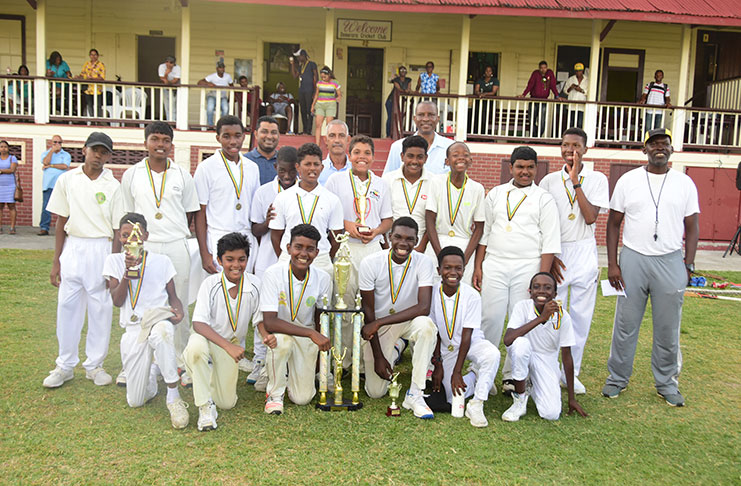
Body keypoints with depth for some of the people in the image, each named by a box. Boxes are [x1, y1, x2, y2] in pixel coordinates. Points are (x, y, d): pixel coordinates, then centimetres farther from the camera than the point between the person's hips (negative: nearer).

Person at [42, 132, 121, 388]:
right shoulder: (67, 179, 6)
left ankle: (94, 364, 19)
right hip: (73, 247, 2)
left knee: (100, 308, 4)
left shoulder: (113, 186, 0)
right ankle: (65, 365, 19)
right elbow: (61, 221, 7)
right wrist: (56, 260, 5)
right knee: (67, 306, 5)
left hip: (102, 249, -1)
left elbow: (118, 230, 0)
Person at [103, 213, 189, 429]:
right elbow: (117, 301, -1)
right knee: (136, 401, -3)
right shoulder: (114, 261, 9)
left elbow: (173, 297, 10)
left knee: (160, 331, -44)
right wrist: (128, 270, -15)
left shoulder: (161, 261, 8)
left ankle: (174, 397, -30)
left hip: (158, 319, -1)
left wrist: (179, 312, -12)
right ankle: (153, 370, 32)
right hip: (133, 329, 2)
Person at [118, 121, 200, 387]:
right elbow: (126, 215, 10)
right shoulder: (131, 175, 6)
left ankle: (180, 363, 18)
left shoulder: (182, 175, 6)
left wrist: (173, 233, 5)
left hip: (176, 248, 0)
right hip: (143, 247, 0)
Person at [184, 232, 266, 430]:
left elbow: (259, 318, 1)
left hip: (232, 345, 3)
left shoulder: (254, 284, -11)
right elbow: (198, 324, -26)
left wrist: (266, 336, -22)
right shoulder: (211, 284, -20)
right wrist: (227, 345, -38)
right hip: (208, 339, -3)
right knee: (196, 345, -41)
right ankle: (205, 406, -21)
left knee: (227, 404, 0)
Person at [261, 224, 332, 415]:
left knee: (303, 398, -7)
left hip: (306, 337, 3)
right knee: (281, 339, -39)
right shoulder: (274, 274, -23)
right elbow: (269, 322, -29)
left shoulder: (323, 278, -13)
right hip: (280, 331, -2)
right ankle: (275, 393, -11)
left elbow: (320, 319, 3)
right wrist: (311, 333, -36)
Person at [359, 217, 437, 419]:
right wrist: (378, 356, -14)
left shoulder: (424, 263, -17)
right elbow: (368, 310, -13)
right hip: (376, 326, 0)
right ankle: (393, 351, 29)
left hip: (408, 320, 0)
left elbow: (424, 308, -28)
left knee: (426, 325, -36)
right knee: (375, 392, -3)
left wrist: (379, 323, -32)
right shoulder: (370, 263, -17)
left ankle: (414, 394, -24)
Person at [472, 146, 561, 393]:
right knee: (489, 318, -2)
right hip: (494, 265, 2)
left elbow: (550, 242, 1)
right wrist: (478, 266, 6)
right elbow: (484, 232, 14)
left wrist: (542, 277, -7)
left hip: (527, 267, -2)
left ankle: (512, 376, 11)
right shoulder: (496, 194, 13)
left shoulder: (544, 199, 5)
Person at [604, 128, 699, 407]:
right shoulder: (628, 180, 4)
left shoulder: (684, 183, 6)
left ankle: (667, 383, 23)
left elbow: (692, 228, 8)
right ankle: (618, 378, 20)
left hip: (670, 262, 1)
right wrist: (612, 264, -2)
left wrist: (688, 265, 1)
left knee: (668, 328, 7)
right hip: (633, 259, 0)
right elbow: (613, 224, 5)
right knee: (626, 324, 5)